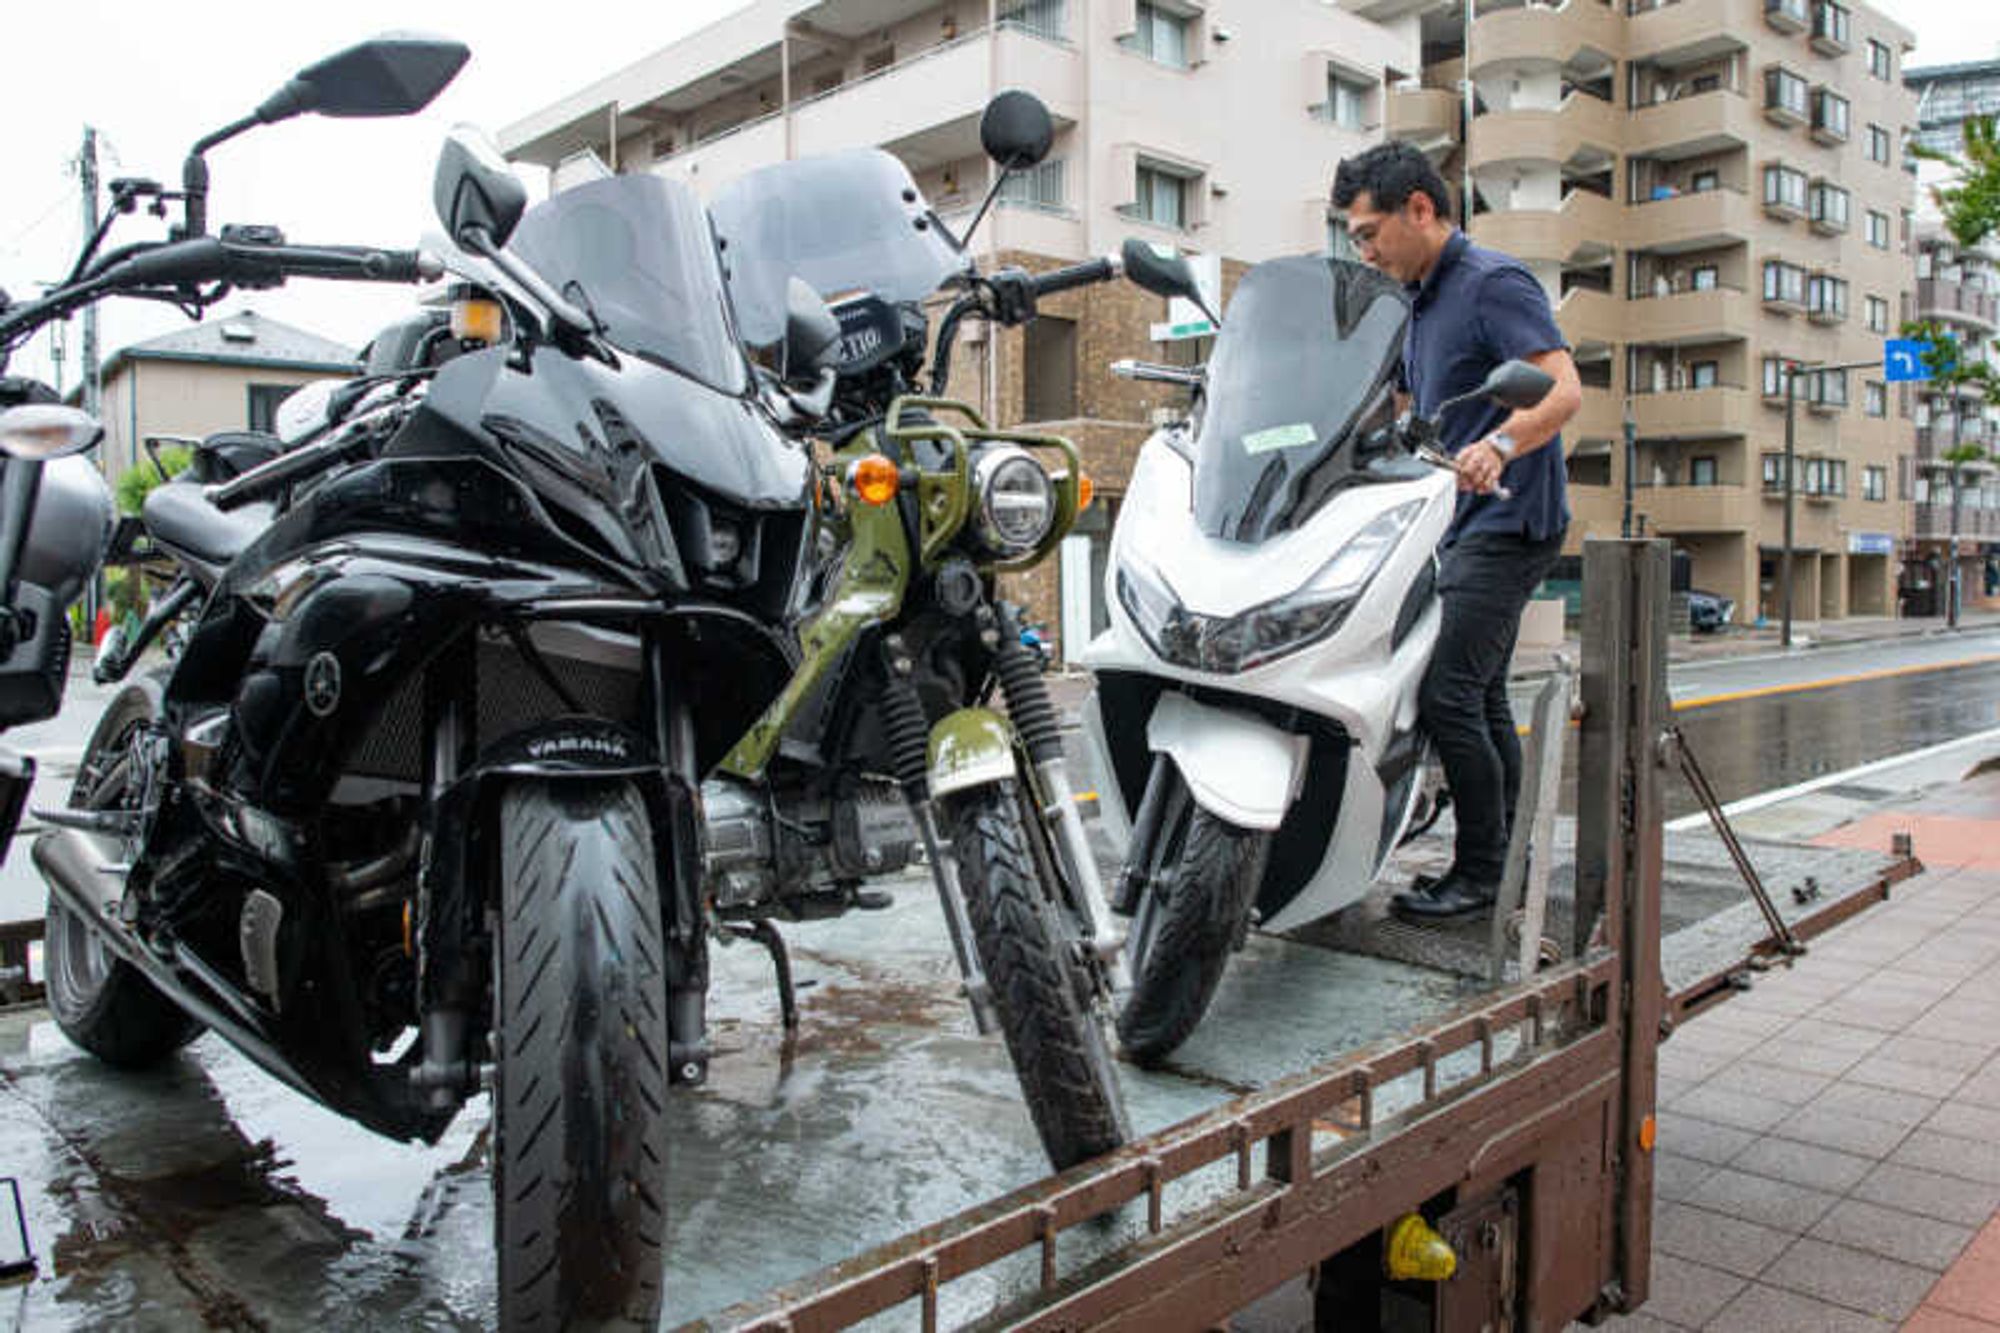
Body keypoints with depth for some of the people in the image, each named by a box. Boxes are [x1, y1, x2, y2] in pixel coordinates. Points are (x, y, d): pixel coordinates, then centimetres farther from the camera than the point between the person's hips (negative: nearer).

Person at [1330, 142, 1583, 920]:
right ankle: (1506, 859, 21)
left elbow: (1564, 391, -21)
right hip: (1459, 526, 10)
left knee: (1447, 695, -15)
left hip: (1505, 521, -10)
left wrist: (1497, 446, -38)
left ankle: (1480, 872, -4)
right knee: (1481, 699, 12)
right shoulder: (1417, 302, 18)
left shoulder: (1494, 282, -10)